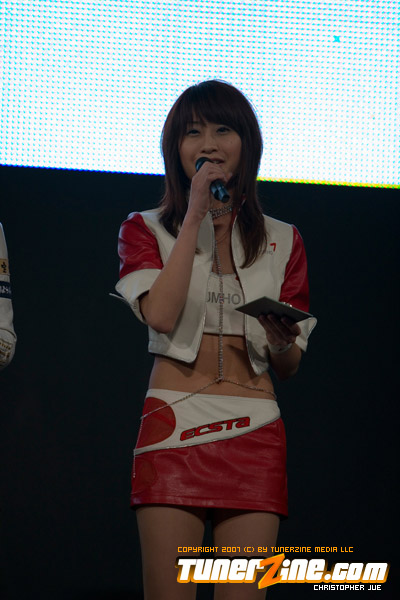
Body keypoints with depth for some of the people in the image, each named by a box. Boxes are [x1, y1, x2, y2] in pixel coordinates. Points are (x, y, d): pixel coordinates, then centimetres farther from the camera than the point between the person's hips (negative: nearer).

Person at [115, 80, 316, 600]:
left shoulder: (282, 241, 14)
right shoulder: (146, 230, 9)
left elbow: (289, 367, 15)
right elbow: (161, 314, -11)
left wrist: (281, 341, -9)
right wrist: (195, 217, -6)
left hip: (254, 434, 2)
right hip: (174, 421, -2)